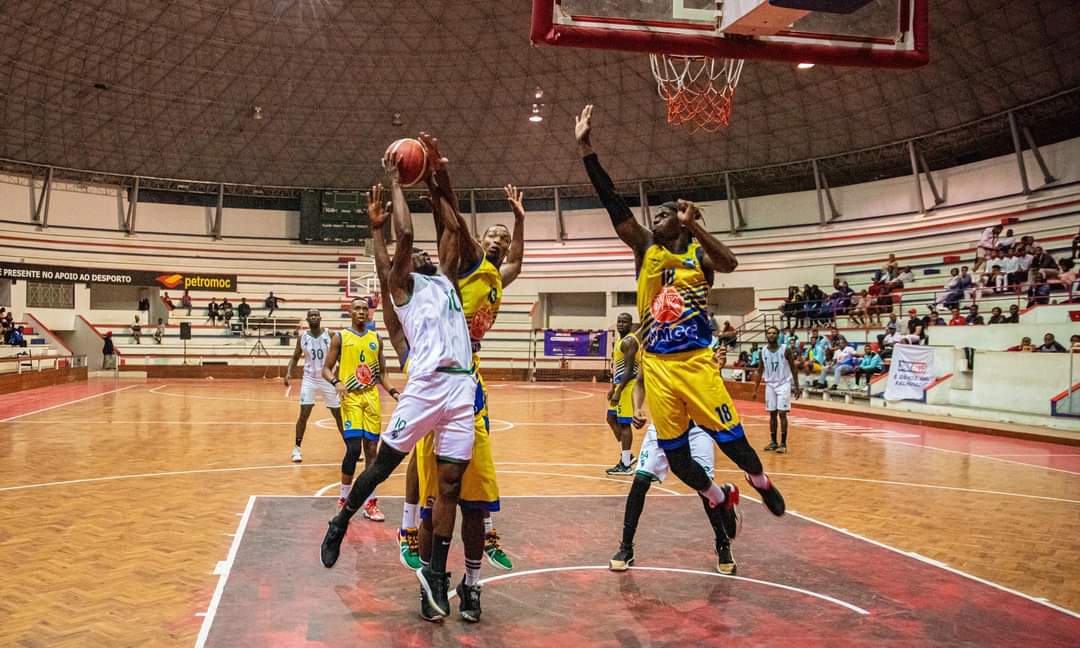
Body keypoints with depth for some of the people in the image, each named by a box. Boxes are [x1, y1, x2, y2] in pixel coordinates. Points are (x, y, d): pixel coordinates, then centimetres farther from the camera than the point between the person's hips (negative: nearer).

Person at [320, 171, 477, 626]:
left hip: (463, 388, 5)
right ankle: (340, 523, 31)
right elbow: (405, 235, -2)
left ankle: (435, 575, 14)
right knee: (384, 463, 5)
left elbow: (452, 229, 24)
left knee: (450, 483, 4)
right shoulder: (403, 286, 11)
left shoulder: (447, 281, 26)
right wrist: (396, 186, 10)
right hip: (425, 386, -4)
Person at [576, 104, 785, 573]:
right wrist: (586, 149, -12)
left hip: (696, 360, -3)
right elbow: (613, 204, -4)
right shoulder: (646, 248, 6)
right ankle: (721, 498, 31)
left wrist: (695, 226, -29)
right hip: (657, 365, 3)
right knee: (673, 450, 6)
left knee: (728, 436, -1)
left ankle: (762, 483, 30)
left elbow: (730, 263, -21)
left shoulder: (699, 253, 2)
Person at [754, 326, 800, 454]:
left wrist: (796, 387, -6)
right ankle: (773, 442, 15)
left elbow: (793, 368, -3)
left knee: (782, 414, -7)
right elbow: (761, 371, 9)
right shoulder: (763, 351, 2)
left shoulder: (785, 350, -9)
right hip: (770, 385, 4)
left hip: (784, 384, -4)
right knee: (772, 414, 7)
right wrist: (755, 389, 7)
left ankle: (783, 443, -2)